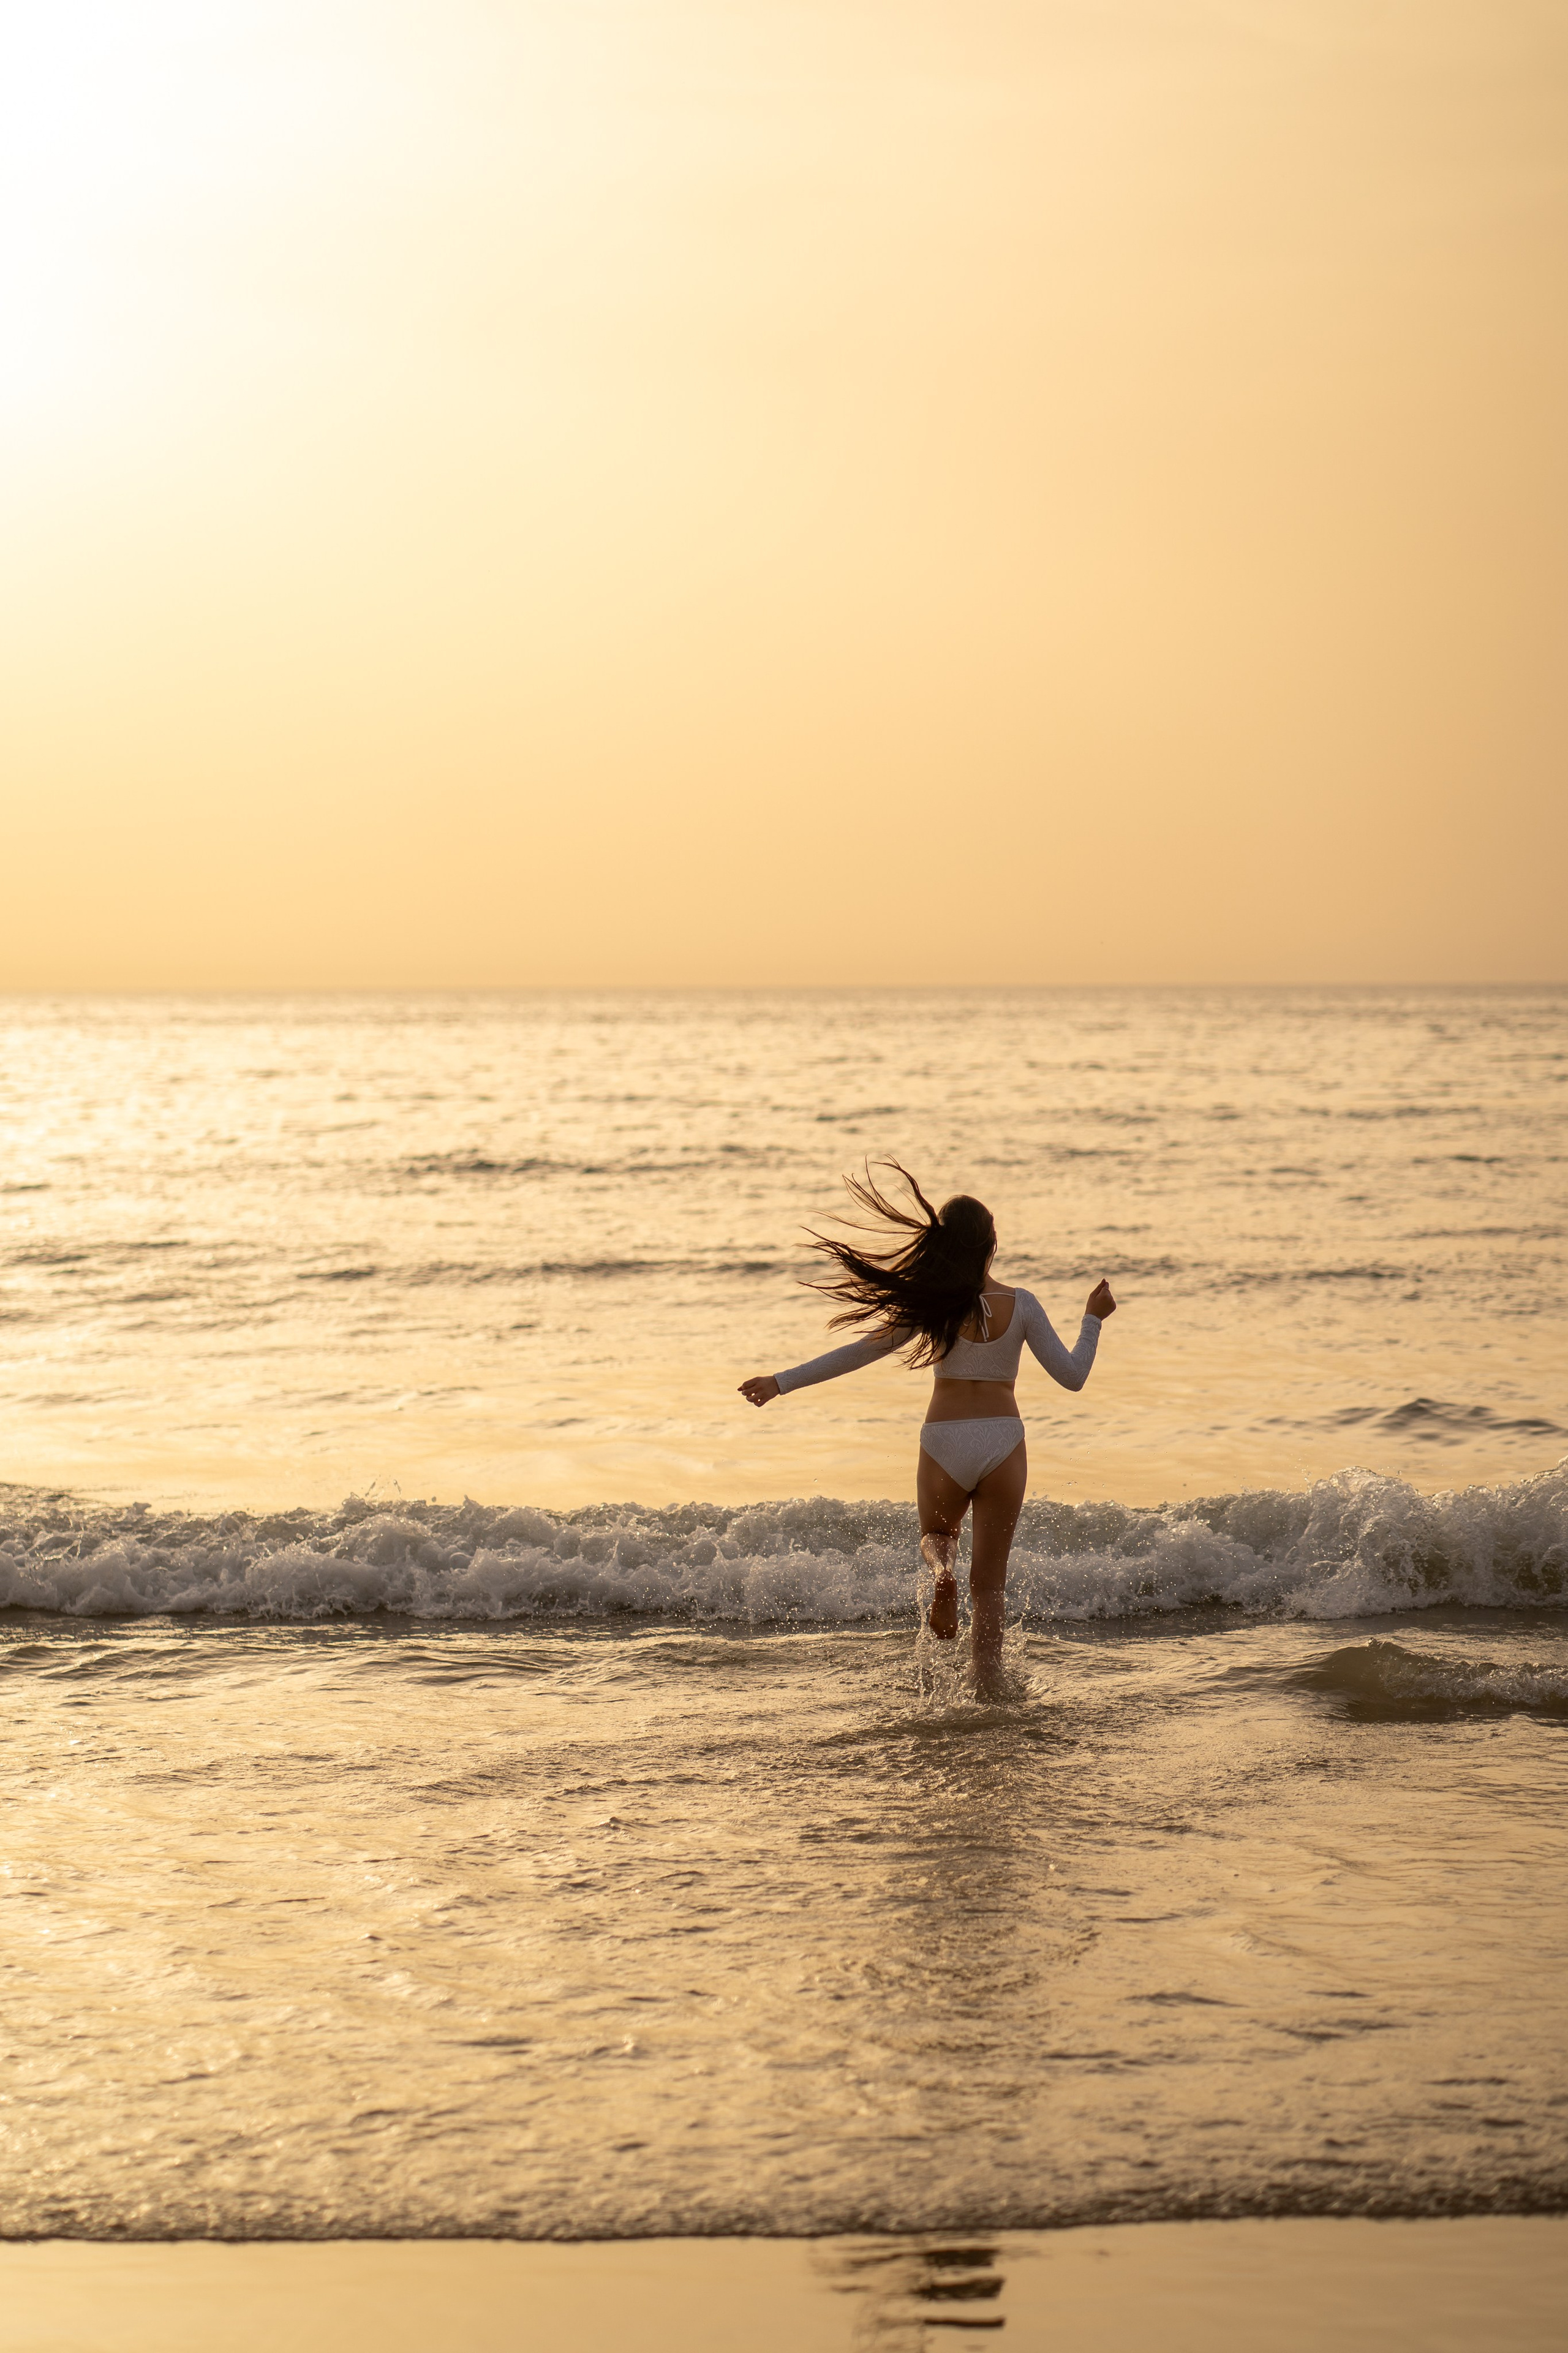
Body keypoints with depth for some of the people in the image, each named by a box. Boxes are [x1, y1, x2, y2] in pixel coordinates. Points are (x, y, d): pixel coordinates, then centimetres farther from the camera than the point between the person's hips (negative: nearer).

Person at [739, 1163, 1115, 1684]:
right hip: (1003, 1443, 0)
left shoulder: (931, 1304, -6)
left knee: (936, 1535, 27)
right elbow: (1072, 1376, -3)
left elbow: (860, 1352, -6)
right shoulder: (1021, 1305, -5)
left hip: (944, 1443, 0)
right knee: (990, 1577, 10)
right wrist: (1093, 1319, 11)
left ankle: (942, 1573, -9)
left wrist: (783, 1382, -1)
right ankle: (987, 1684, 3)